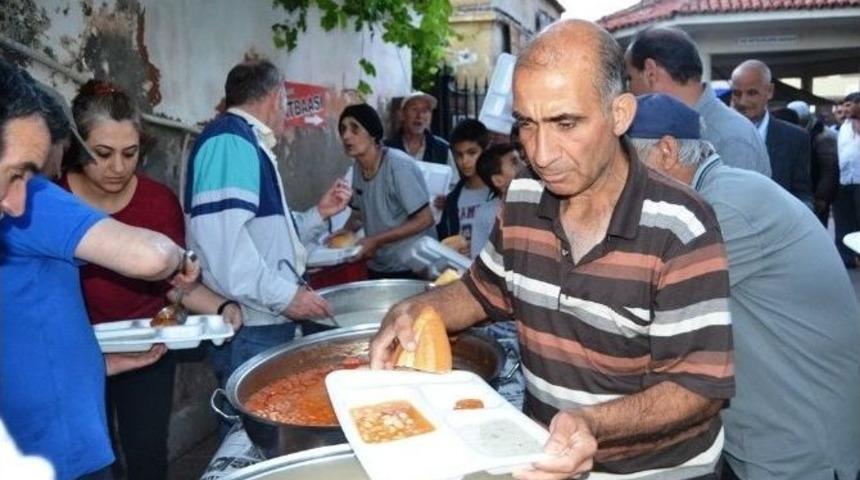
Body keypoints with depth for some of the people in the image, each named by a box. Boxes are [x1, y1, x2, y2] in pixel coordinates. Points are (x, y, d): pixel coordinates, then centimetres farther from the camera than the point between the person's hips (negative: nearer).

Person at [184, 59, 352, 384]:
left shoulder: (246, 144, 20)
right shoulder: (230, 141, -12)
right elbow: (222, 240, -24)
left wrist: (319, 213, 16)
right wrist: (284, 296, -21)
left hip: (269, 323, 10)